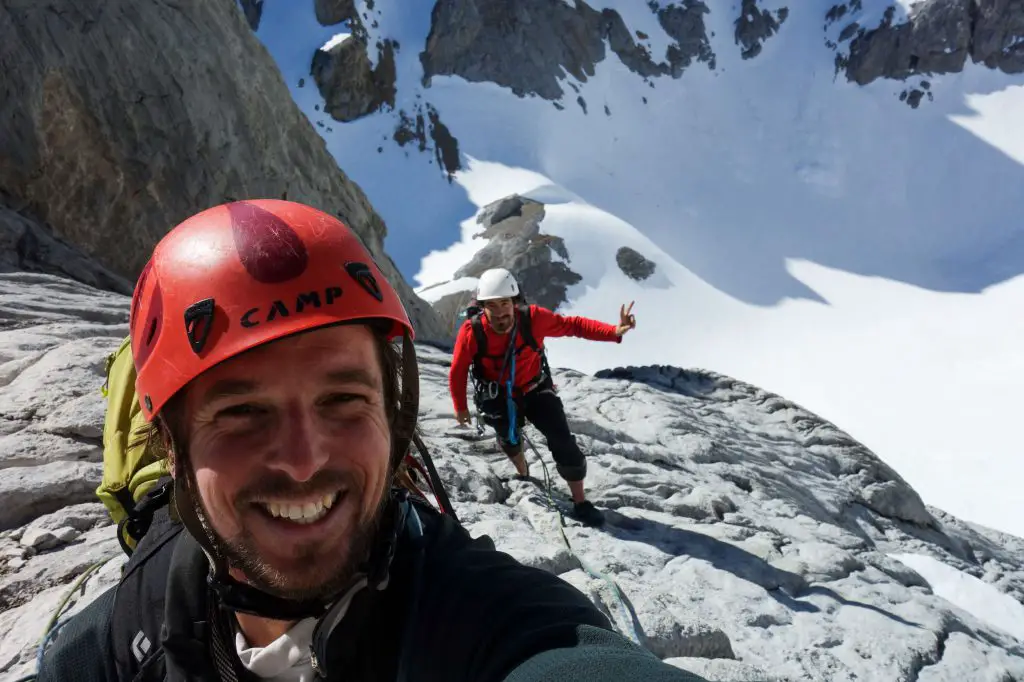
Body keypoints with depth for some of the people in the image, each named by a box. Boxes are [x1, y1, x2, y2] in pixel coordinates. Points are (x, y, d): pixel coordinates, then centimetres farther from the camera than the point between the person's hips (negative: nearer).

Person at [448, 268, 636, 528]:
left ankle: (580, 503, 6)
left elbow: (572, 325, -16)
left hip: (535, 390, 0)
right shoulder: (471, 332, -30)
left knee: (564, 442, -10)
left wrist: (614, 331, -30)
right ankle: (524, 477, 57)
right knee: (510, 441, 22)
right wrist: (460, 407, 1)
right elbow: (458, 371, -12)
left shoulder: (532, 317, -27)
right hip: (498, 398, 0)